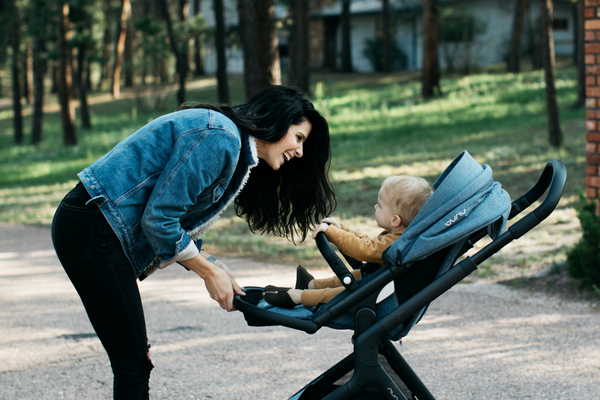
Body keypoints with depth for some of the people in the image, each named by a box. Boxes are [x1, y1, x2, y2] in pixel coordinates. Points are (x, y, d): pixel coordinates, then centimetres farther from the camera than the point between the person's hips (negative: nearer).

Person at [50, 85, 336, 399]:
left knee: (134, 359, 12)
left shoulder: (238, 152, 17)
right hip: (92, 229, -10)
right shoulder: (219, 138, -16)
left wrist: (214, 268, 6)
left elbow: (180, 222, 19)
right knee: (133, 363, -8)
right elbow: (158, 219, -18)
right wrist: (210, 272, -7)